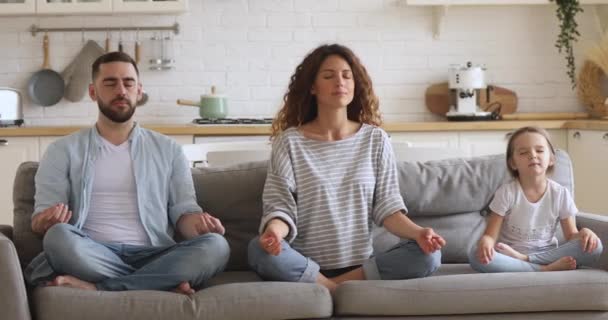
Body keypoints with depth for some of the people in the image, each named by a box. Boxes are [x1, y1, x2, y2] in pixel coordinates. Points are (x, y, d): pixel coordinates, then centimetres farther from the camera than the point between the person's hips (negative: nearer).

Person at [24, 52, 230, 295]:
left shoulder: (168, 149, 18)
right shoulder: (64, 151, 14)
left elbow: (183, 210, 13)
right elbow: (39, 222, 7)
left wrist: (198, 223, -12)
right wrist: (47, 220, -18)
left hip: (152, 258, 2)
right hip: (93, 257, -1)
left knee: (215, 246, -28)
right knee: (58, 238, -35)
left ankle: (93, 287, -29)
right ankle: (164, 285, -26)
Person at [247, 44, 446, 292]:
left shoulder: (375, 139, 6)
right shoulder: (289, 141, 0)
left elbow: (387, 206, 4)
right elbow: (280, 206, -5)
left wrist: (418, 232, -15)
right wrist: (274, 230, -29)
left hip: (361, 265, 2)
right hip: (306, 264, -2)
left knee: (428, 255, -22)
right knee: (260, 250, -33)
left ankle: (334, 287, -16)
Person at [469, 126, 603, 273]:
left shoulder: (560, 193, 0)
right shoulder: (507, 192, -7)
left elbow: (571, 236, 5)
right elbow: (490, 235, -9)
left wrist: (584, 232, -20)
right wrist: (485, 242, -34)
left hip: (547, 254, 3)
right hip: (510, 255, -2)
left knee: (594, 246, -20)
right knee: (476, 256, -33)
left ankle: (524, 259, -23)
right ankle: (545, 269, -29)